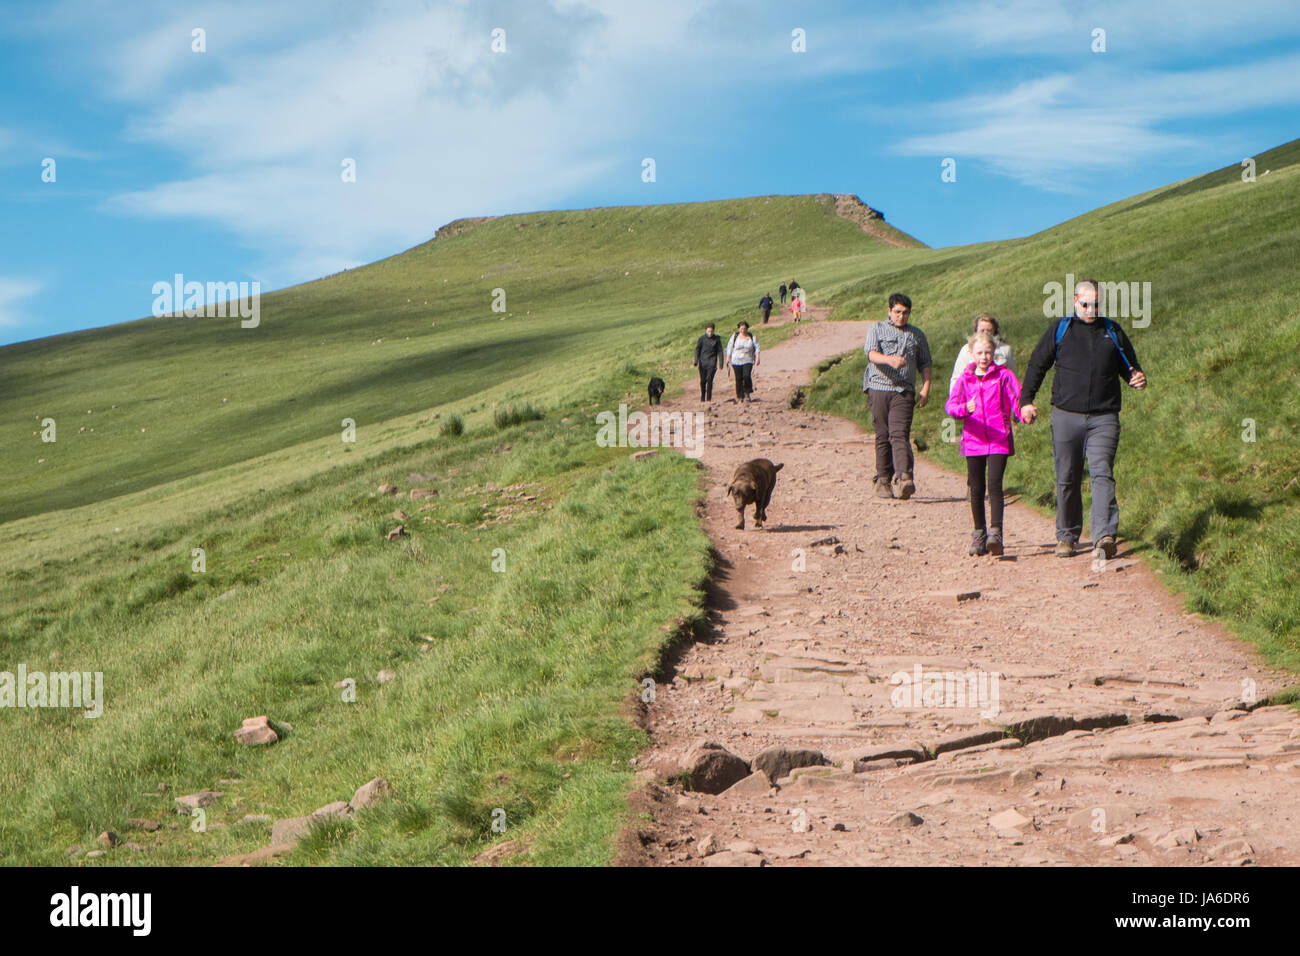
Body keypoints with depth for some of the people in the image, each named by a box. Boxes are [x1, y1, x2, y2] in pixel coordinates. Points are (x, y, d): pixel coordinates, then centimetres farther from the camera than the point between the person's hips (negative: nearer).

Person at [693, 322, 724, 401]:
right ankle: (702, 398, 17)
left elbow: (720, 351, 5)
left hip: (712, 362, -1)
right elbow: (697, 349, 4)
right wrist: (696, 361, -7)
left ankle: (709, 398, -8)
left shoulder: (717, 339, 2)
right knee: (703, 380, 3)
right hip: (703, 362, 1)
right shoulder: (702, 338, 2)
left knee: (709, 379, -13)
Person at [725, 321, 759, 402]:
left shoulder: (752, 338, 6)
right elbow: (729, 348, 8)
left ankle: (747, 394, -1)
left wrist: (757, 358, -8)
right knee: (739, 378, -2)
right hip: (736, 361, 1)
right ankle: (739, 396, 6)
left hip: (748, 361, -1)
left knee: (746, 376, -19)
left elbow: (757, 348, 4)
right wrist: (728, 358, 1)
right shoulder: (734, 337, 5)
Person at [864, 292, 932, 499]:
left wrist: (926, 388, 8)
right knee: (882, 436, 2)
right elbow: (871, 354, -8)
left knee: (900, 434, -15)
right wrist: (889, 359, -28)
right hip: (879, 387, 0)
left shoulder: (917, 335, 19)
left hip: (904, 391, 0)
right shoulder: (877, 329, 11)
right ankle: (883, 480, 10)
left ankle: (904, 479, -27)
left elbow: (925, 363, 22)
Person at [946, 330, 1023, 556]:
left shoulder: (1003, 375, 4)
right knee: (976, 490, 8)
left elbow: (1017, 398, -5)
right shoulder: (965, 378, 10)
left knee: (994, 485, -15)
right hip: (973, 440, 3)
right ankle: (979, 535, 20)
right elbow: (950, 405, 1)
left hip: (999, 440, -3)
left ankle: (995, 534, -19)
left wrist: (1024, 412, -27)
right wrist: (964, 408, -21)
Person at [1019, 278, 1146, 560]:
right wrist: (1026, 401, 0)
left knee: (1102, 474, -14)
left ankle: (1104, 536, -23)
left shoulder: (1113, 332, 12)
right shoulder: (1059, 329, 8)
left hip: (1104, 420, 0)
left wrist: (1137, 378, -2)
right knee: (1067, 479, 5)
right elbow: (1037, 366, 11)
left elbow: (1129, 367, 22)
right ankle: (1067, 536, 18)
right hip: (1066, 417, 0)